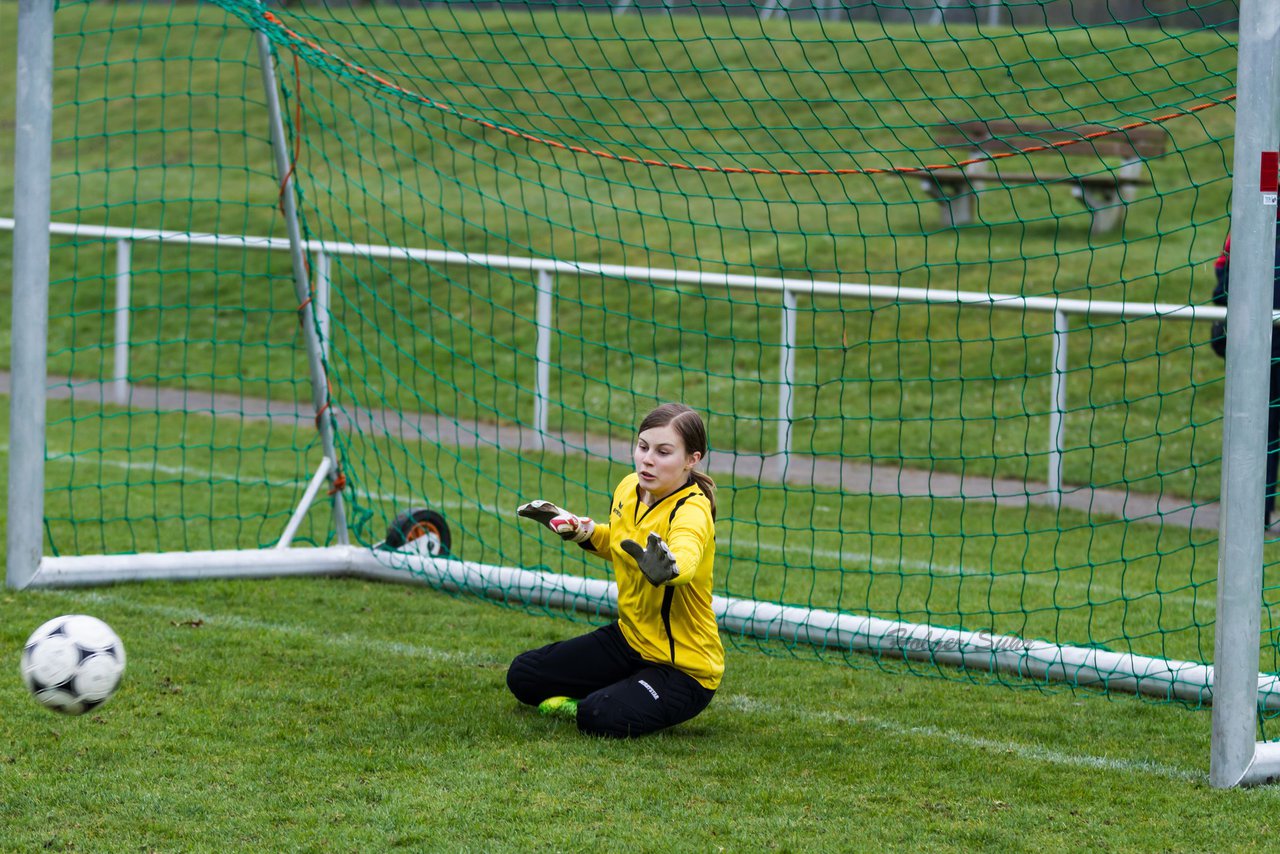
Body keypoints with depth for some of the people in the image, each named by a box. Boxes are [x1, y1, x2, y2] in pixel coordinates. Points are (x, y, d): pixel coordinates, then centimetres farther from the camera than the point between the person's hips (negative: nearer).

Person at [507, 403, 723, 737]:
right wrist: (579, 530, 3)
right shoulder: (629, 488, -2)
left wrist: (667, 568, -74)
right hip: (629, 637, 8)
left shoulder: (692, 511, -26)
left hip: (685, 668, -8)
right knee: (523, 676, 4)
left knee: (601, 719, -30)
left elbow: (686, 559, -51)